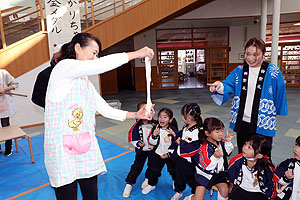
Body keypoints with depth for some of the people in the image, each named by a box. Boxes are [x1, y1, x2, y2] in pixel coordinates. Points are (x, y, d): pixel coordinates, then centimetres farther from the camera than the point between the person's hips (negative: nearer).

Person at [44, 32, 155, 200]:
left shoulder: (87, 84, 17)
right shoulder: (64, 67, -7)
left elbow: (106, 110, 11)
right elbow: (101, 65, -24)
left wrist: (135, 115, -1)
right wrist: (136, 54, -19)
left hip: (87, 147, 8)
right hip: (62, 150, -7)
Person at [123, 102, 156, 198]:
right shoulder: (137, 125, -18)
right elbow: (132, 138, -10)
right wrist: (138, 143, -25)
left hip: (153, 149, 2)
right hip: (141, 150, -1)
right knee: (137, 167, 5)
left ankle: (147, 179, 44)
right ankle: (129, 184, 19)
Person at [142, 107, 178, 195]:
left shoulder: (173, 129, -18)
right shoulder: (155, 128, -14)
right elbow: (152, 142, -13)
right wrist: (154, 134, -29)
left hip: (170, 154, -1)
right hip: (158, 154, 1)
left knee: (173, 170, 15)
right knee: (154, 170, 13)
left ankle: (175, 181, 48)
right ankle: (151, 185, 39)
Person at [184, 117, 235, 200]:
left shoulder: (221, 142, -8)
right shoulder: (204, 147, -28)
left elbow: (228, 152, 9)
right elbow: (207, 166, -29)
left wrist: (228, 142, -8)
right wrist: (215, 157, -45)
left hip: (219, 172, 6)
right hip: (205, 174, -5)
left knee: (225, 191, -12)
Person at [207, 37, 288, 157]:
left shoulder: (273, 72, -5)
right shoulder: (239, 71, 3)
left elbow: (279, 94, 2)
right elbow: (229, 85, -8)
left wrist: (278, 113, 4)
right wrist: (220, 86, -30)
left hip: (263, 123, -2)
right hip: (242, 122, 3)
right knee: (242, 155, 18)